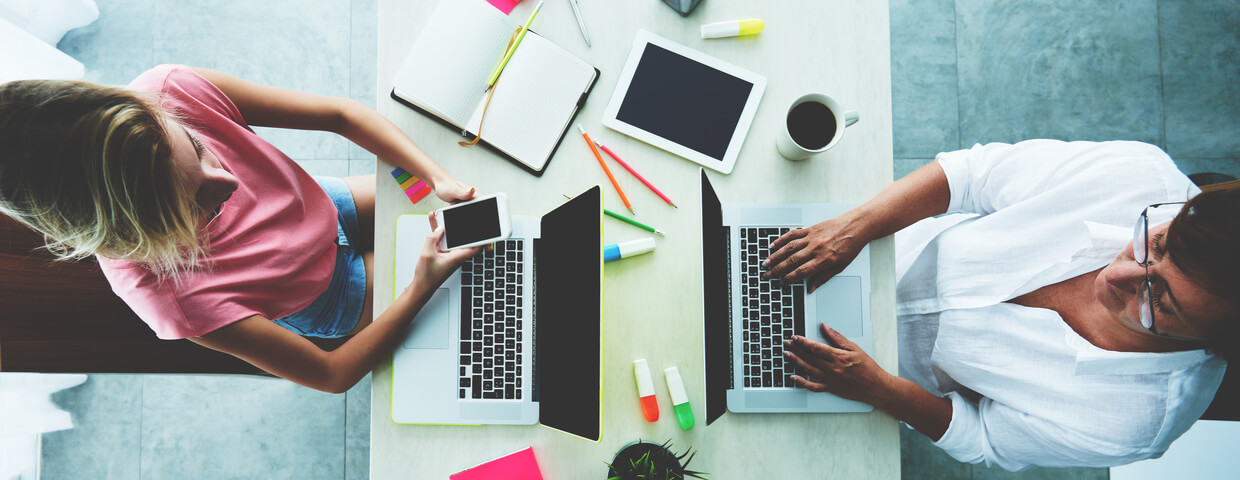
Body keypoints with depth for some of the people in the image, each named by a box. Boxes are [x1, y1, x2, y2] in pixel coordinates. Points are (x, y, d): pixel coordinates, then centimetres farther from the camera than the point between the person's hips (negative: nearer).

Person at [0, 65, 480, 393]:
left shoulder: (170, 89, -37)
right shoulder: (164, 292, -42)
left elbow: (340, 114, -23)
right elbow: (333, 374, -30)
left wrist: (440, 179, -33)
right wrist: (422, 286, -36)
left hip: (331, 207, 4)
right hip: (329, 296, -4)